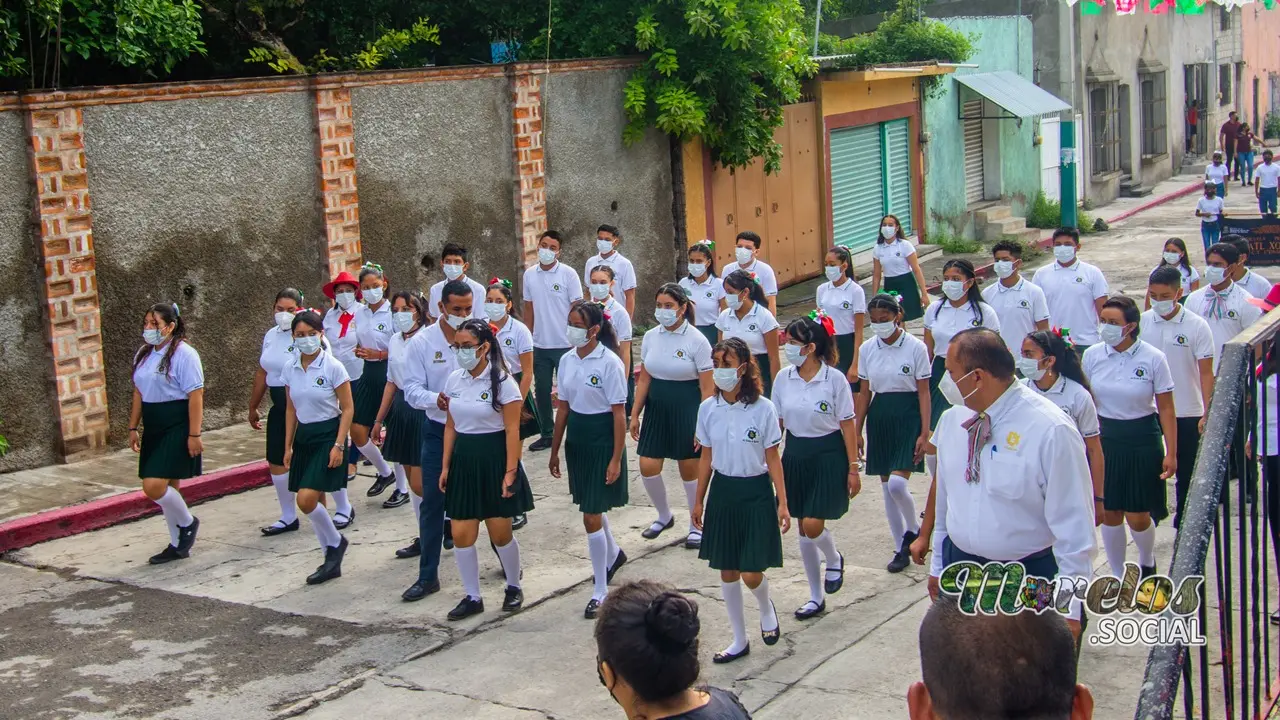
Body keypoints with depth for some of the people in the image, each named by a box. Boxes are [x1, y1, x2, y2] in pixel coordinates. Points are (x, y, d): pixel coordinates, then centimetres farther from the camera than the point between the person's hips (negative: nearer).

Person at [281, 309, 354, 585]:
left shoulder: (333, 367, -11)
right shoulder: (290, 369, 4)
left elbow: (348, 409, -9)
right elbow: (291, 409, 13)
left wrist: (339, 446, -16)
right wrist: (288, 446, 10)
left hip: (328, 435, -6)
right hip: (303, 437, 6)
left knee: (306, 499, -17)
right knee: (315, 502, 8)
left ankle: (336, 542, 8)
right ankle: (332, 561, 20)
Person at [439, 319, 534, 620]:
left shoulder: (502, 382, -11)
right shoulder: (454, 379, 5)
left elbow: (512, 431, -12)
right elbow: (451, 426, 11)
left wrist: (510, 472, -16)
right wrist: (445, 466, 8)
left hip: (494, 459, -5)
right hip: (464, 460, 5)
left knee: (500, 533, 4)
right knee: (461, 535, 1)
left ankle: (514, 587, 28)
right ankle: (472, 597, 15)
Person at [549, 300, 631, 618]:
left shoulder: (610, 363, -15)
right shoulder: (567, 360, 4)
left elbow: (619, 414, -14)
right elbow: (563, 408, 11)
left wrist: (616, 459, -17)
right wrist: (555, 451, 13)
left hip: (602, 440, -7)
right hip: (576, 439, 7)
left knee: (591, 516, -6)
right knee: (593, 506, 22)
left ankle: (600, 590, 7)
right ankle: (613, 554, 50)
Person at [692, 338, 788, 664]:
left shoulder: (763, 408, -11)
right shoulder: (708, 408, -1)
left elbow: (772, 459, -6)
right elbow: (706, 459, 8)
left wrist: (782, 502, -8)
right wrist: (698, 501, 10)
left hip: (756, 493, -4)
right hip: (723, 492, 4)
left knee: (751, 574, -6)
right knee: (727, 571, 9)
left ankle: (766, 609, 29)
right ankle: (740, 641, 24)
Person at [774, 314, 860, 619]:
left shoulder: (834, 379, -12)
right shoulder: (783, 378, 0)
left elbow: (847, 426, -8)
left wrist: (853, 468, -8)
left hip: (828, 456, -5)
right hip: (795, 455, 5)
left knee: (813, 526, -12)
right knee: (803, 530, 8)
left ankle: (834, 559, 23)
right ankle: (816, 598, 21)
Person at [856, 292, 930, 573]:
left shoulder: (915, 347, -7)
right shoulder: (867, 349, 4)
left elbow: (924, 392, -6)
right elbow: (864, 393, 9)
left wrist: (924, 433, -11)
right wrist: (857, 431, 8)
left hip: (908, 415, -5)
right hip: (879, 416, 5)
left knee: (897, 483, -17)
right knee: (886, 485, 7)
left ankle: (913, 529, 12)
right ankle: (901, 547, 20)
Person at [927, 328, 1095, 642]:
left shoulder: (1051, 430, -20)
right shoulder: (951, 421, 0)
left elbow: (1075, 525, -17)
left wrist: (1070, 608, -14)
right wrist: (937, 566, 17)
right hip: (958, 566, 5)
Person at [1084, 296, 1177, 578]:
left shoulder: (1153, 358, -10)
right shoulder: (1092, 355, -2)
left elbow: (1166, 408, -6)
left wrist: (1171, 453, -9)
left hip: (1142, 441, -2)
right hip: (1103, 439, 2)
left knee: (1137, 515, 2)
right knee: (1109, 513, 6)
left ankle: (1147, 563, 34)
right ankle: (1117, 576, 24)